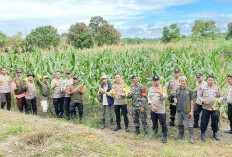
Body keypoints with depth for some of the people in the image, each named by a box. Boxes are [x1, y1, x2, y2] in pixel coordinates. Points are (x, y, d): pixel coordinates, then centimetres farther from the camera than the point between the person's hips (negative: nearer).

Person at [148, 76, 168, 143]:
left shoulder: (163, 88, -4)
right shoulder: (151, 88, 6)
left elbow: (165, 96, -19)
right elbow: (149, 98, 1)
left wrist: (159, 92, -37)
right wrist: (153, 106, -12)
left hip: (161, 110, -3)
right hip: (153, 109, 4)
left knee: (163, 123, 0)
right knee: (154, 123, 16)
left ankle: (164, 136, 11)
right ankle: (155, 134, 33)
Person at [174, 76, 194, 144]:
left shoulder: (189, 90, -7)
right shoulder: (178, 90, 6)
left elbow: (191, 101, -6)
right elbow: (175, 97, 18)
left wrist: (191, 111, -10)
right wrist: (175, 100, -8)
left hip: (186, 110, -5)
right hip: (179, 110, 5)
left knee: (189, 124, -1)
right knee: (180, 123, 17)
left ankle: (191, 137, 7)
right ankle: (181, 135, 31)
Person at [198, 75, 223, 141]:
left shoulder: (217, 88, 4)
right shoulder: (204, 88, 3)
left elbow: (221, 97, 9)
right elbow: (199, 96, 9)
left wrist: (218, 100, -11)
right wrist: (202, 100, -11)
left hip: (215, 108, 1)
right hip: (205, 108, -1)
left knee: (215, 121, 10)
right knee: (204, 121, 3)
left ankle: (215, 133, 29)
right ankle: (203, 133, 19)